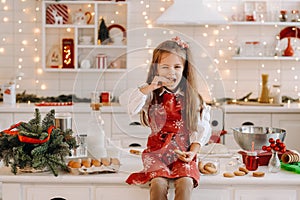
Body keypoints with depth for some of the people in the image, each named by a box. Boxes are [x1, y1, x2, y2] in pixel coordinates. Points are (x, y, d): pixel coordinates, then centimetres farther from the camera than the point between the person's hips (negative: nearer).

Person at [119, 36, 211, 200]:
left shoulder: (192, 98, 6)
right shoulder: (151, 94, 4)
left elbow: (202, 128, 7)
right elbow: (125, 102, -12)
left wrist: (193, 151, -6)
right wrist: (148, 88, -19)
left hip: (183, 152, 1)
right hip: (157, 151, 0)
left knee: (186, 182, -27)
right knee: (158, 183, -27)